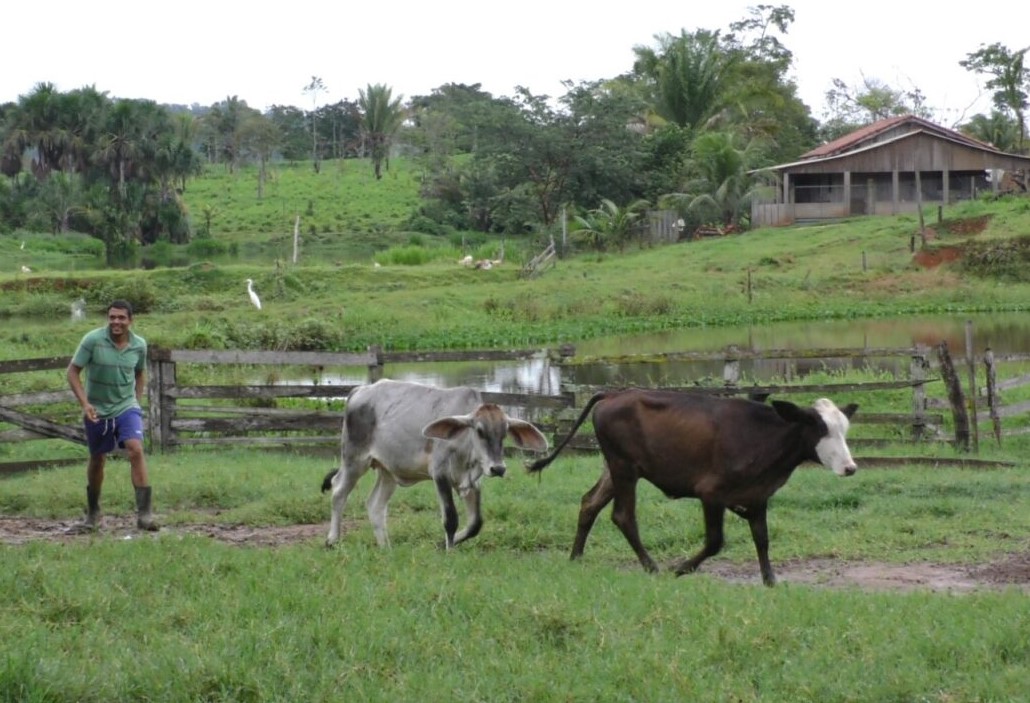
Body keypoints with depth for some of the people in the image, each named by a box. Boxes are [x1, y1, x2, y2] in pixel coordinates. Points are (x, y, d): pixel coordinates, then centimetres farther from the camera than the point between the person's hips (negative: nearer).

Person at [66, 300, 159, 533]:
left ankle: (144, 513, -20)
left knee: (136, 450, -21)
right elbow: (73, 371, -10)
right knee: (97, 460, 12)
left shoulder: (139, 345, -5)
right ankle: (92, 515, 32)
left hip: (126, 407, 0)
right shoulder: (93, 340, -15)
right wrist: (84, 403, -19)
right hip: (97, 410, 0)